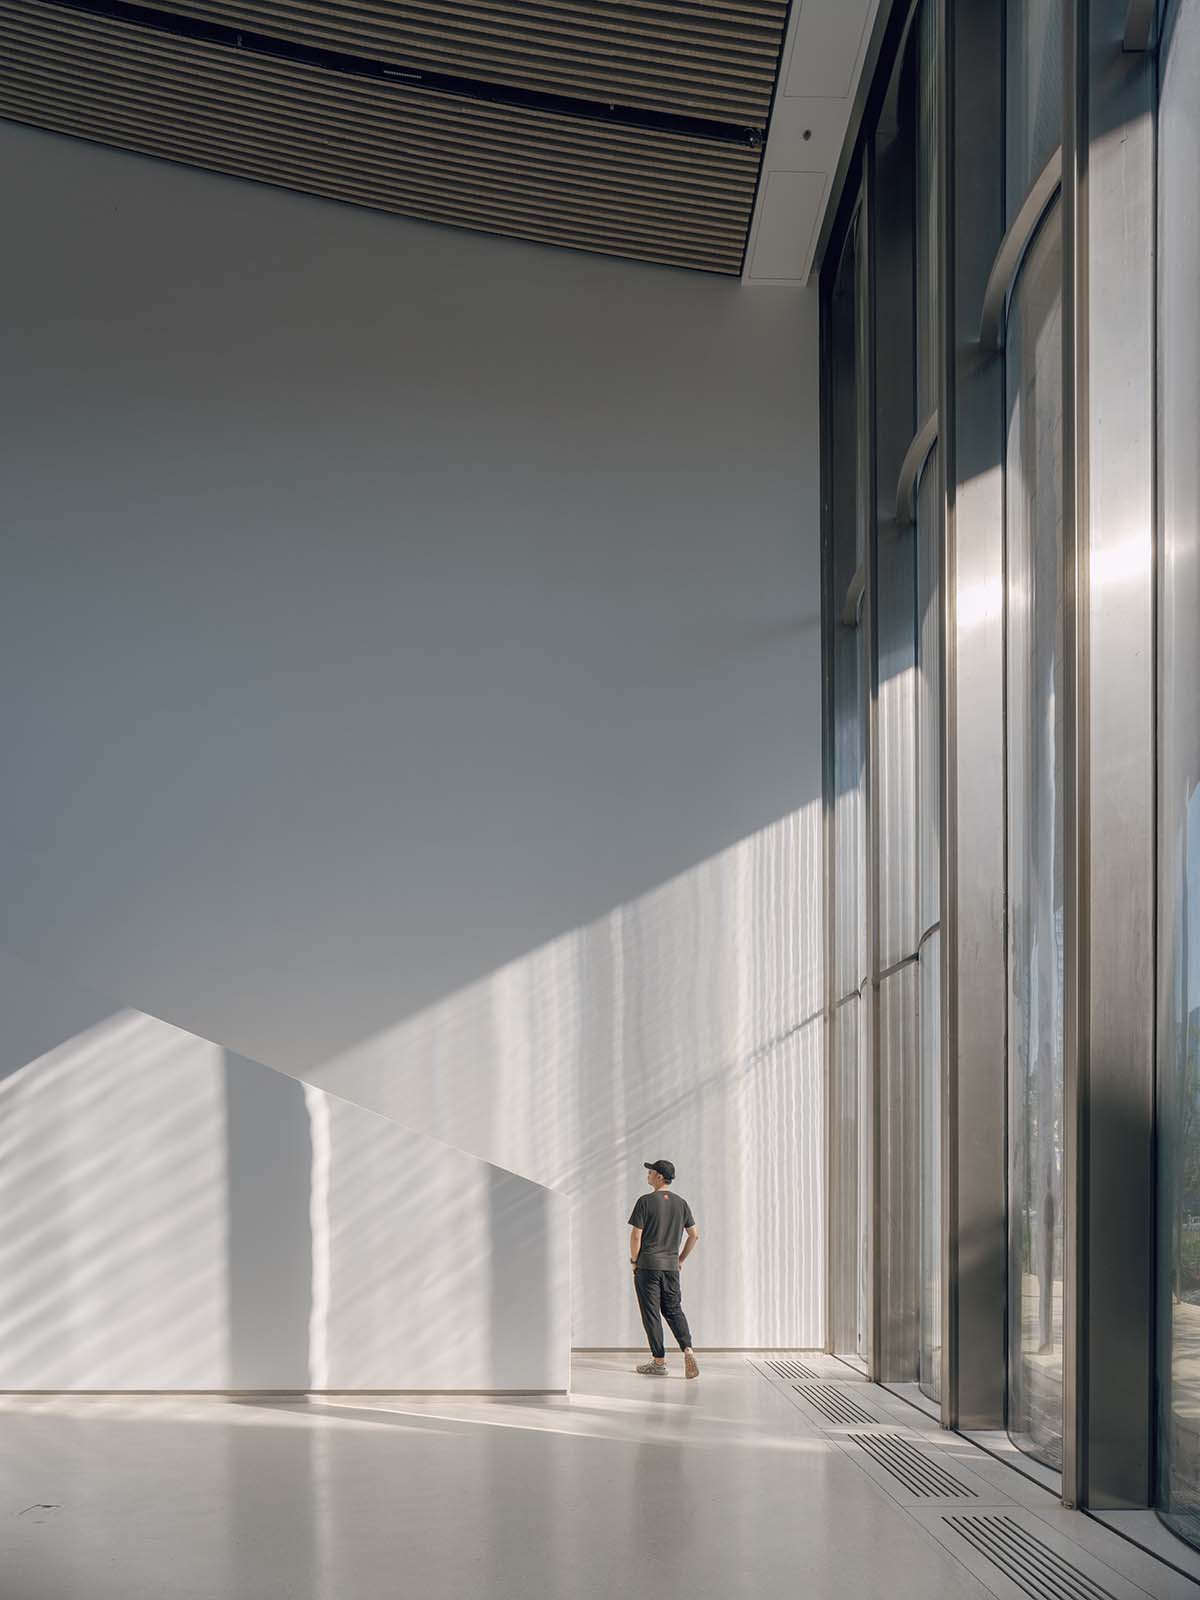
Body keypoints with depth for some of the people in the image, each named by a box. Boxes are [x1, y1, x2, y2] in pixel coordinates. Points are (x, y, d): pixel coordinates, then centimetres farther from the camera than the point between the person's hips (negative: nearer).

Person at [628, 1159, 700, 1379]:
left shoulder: (646, 1202, -10)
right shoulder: (681, 1203, 7)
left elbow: (636, 1236, -13)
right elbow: (694, 1235, 10)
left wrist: (634, 1260, 0)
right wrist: (681, 1259, 17)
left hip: (648, 1264, -5)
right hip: (671, 1266, 5)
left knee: (651, 1313, 1)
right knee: (674, 1310, 12)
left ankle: (659, 1361, 3)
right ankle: (688, 1350, -7)